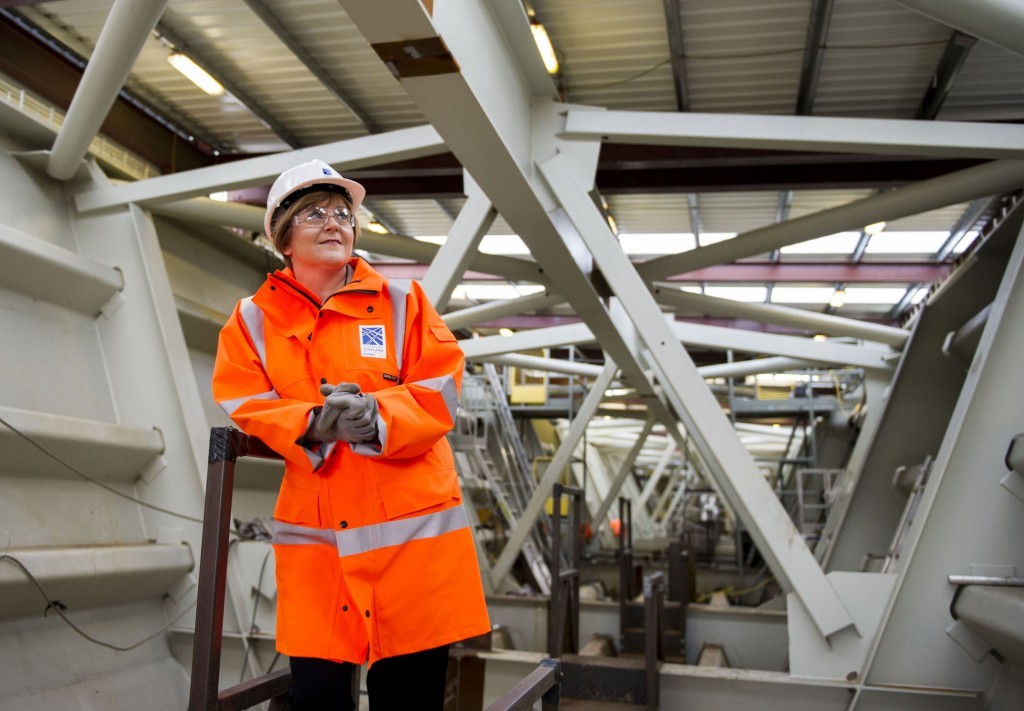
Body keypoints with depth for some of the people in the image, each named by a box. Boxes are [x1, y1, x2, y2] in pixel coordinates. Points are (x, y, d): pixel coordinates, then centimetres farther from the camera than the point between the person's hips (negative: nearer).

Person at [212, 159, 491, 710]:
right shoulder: (254, 320, 8)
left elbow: (441, 389, -2)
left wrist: (379, 416, -21)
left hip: (412, 526, 0)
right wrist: (311, 423, -19)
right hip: (314, 535, 1)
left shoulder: (401, 300, 5)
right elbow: (240, 406, 0)